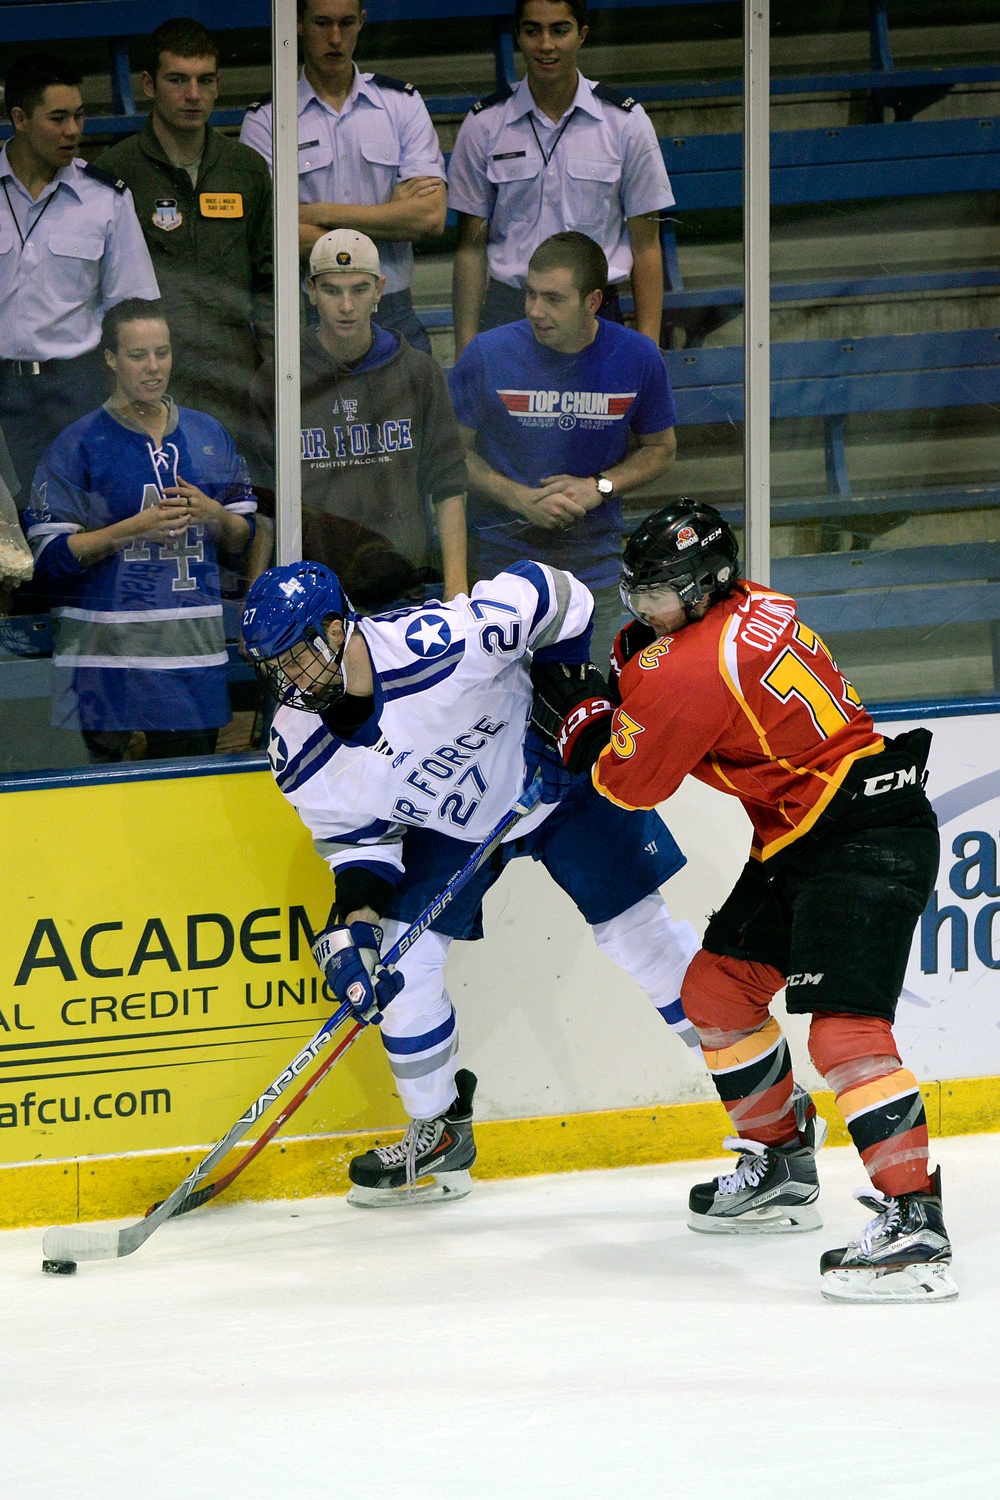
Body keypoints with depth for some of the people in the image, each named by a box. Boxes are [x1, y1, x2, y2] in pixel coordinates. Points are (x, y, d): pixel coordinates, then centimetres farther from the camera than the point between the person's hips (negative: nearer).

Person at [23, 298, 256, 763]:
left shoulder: (208, 434, 13)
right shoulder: (78, 443, -2)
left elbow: (242, 540, 16)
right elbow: (51, 554, -8)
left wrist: (214, 515, -5)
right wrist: (135, 528, -17)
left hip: (194, 651, 4)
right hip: (103, 651, -4)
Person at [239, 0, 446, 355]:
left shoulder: (402, 103, 10)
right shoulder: (265, 120, 3)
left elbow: (431, 217, -2)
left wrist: (321, 213, -7)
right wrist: (391, 217, -4)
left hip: (394, 316, 2)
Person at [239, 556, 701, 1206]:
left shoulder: (446, 640, -39)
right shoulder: (300, 755, -21)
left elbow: (552, 593, -25)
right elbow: (357, 836, -6)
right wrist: (355, 921, -20)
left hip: (555, 777, -4)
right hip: (444, 826, 4)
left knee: (639, 930, -1)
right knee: (403, 956, -9)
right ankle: (441, 1133, 11)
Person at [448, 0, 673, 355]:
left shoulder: (625, 122, 4)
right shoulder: (483, 125, 5)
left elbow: (645, 244, 5)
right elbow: (471, 245, 6)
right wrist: (466, 348, 1)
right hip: (507, 311, 0)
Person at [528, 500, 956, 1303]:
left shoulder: (695, 668, -20)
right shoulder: (752, 607, 8)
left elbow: (631, 780, -8)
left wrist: (576, 726, 11)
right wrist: (628, 667, 8)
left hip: (868, 841, -11)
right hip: (801, 842, 11)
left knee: (843, 1024, -22)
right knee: (716, 988, 18)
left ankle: (915, 1226, -29)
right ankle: (781, 1172, 32)